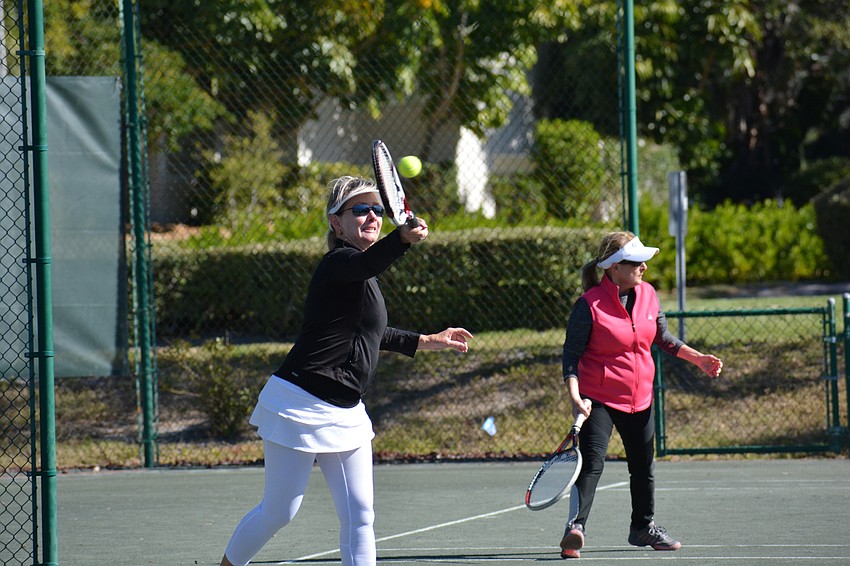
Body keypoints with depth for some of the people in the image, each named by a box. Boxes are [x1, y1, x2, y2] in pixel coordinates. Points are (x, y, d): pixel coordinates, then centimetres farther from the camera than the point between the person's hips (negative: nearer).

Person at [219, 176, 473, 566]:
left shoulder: (361, 272, 13)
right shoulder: (339, 263, -16)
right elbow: (368, 262, -42)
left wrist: (427, 342, 32)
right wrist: (403, 239, -61)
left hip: (345, 413, 9)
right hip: (300, 405, -9)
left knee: (359, 515, 0)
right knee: (278, 512, 3)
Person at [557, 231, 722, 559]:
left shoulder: (647, 295, 2)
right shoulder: (590, 304, -17)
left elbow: (662, 338, 18)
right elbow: (571, 353, -14)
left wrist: (698, 359, 11)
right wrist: (575, 397, -24)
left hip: (639, 398, 7)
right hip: (598, 399, -7)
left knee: (643, 467, 18)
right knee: (591, 463, -20)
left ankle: (643, 526, 36)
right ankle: (576, 526, -22)